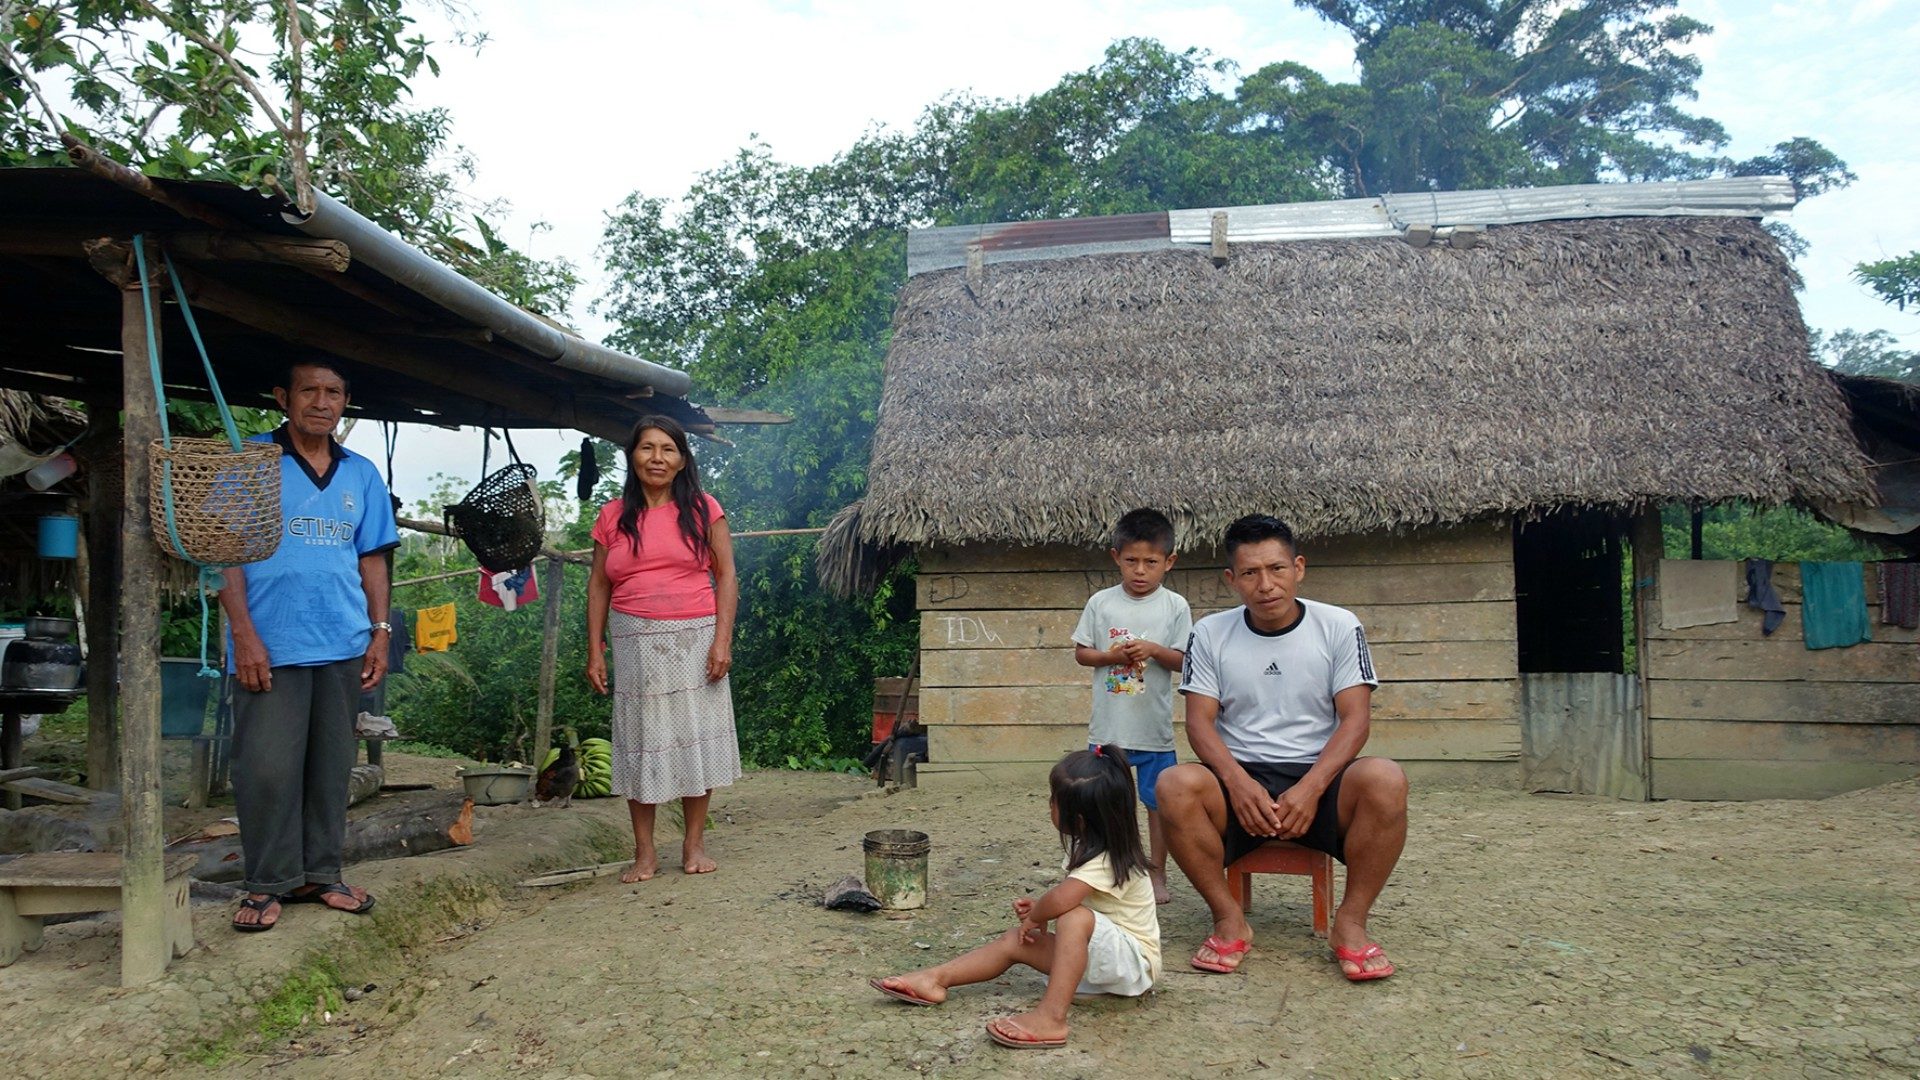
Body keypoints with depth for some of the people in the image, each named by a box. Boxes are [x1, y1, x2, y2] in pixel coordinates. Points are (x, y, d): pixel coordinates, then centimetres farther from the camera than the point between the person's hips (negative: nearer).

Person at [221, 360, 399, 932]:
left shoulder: (361, 474, 13)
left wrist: (380, 632, 7)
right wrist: (244, 634, -11)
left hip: (343, 646, 4)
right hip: (270, 644, -4)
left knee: (331, 766, 9)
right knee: (268, 768, -2)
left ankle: (320, 874, 20)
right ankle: (268, 884, 11)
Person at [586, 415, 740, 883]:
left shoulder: (702, 509, 3)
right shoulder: (613, 516, 7)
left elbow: (726, 576, 1)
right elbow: (598, 586, 10)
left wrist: (722, 640, -8)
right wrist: (595, 650, 4)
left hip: (694, 638, -1)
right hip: (635, 642, 1)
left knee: (697, 735, 2)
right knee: (639, 740, 3)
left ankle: (694, 844, 15)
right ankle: (644, 853, 13)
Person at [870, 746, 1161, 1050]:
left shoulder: (1108, 861, -26)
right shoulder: (1089, 846, 3)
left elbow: (1062, 899, -42)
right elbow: (1070, 897, 15)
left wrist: (1035, 917, -21)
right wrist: (1037, 909, -5)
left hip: (1133, 961, -9)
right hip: (1095, 955, 10)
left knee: (1075, 918, -37)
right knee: (1014, 941, 0)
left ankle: (1051, 1018, -40)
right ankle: (936, 979, 0)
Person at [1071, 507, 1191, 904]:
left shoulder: (1175, 606, -2)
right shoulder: (1101, 603, 1)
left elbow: (1185, 661, -2)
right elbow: (1080, 653, 5)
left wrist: (1154, 650, -19)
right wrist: (1110, 655, -13)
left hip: (1154, 726, -1)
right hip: (1107, 724, 1)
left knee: (1158, 801, 8)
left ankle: (1156, 871, 23)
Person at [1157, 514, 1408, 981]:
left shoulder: (1339, 626, 1)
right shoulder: (1210, 633, 4)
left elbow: (1355, 718, -5)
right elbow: (1200, 721, -2)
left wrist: (1310, 787, -21)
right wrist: (1238, 782, -22)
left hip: (1318, 780, 0)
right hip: (1241, 780, 1)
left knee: (1385, 779, -32)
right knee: (1175, 785, -31)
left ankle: (1351, 921, -14)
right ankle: (1229, 919, -13)